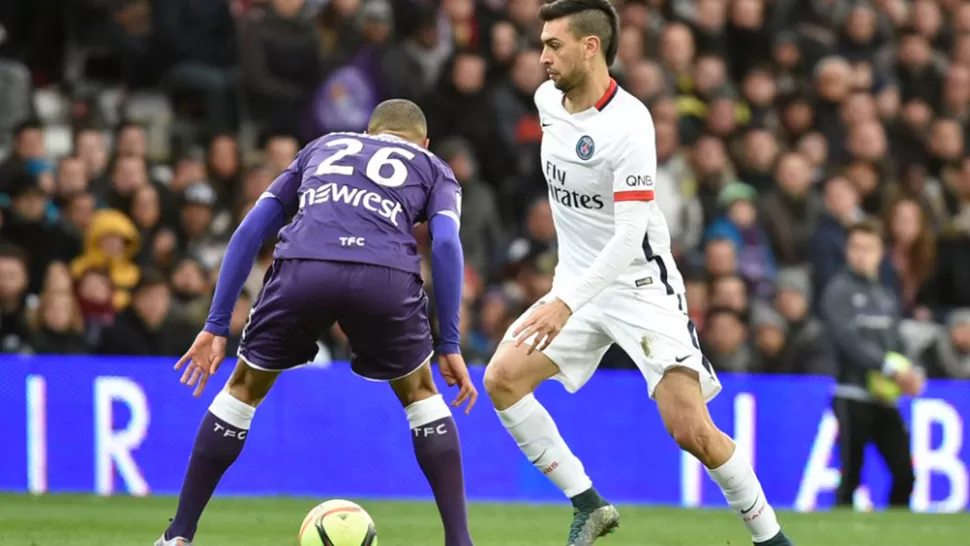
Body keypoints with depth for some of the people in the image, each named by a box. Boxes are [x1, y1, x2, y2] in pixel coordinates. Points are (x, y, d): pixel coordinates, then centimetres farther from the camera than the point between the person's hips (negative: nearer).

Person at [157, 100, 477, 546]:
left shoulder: (321, 148, 36)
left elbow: (250, 231, 27)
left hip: (303, 270, 1)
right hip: (384, 276, -1)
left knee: (245, 389, 23)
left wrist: (216, 327, 27)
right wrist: (449, 347, 10)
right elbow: (445, 243, 10)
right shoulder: (432, 168, 30)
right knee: (420, 394, 25)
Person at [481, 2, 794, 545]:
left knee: (691, 429, -16)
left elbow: (630, 235, -27)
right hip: (579, 281, 7)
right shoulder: (548, 100, 1)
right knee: (502, 379, -10)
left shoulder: (629, 123, -22)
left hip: (639, 282, -7)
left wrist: (567, 302, -34)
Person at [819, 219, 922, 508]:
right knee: (850, 476, -6)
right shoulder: (839, 291, -3)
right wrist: (889, 368, -23)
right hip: (853, 395, -6)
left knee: (904, 474, -1)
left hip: (885, 398, 6)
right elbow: (849, 340, -15)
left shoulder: (887, 296, 18)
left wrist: (910, 375, -2)